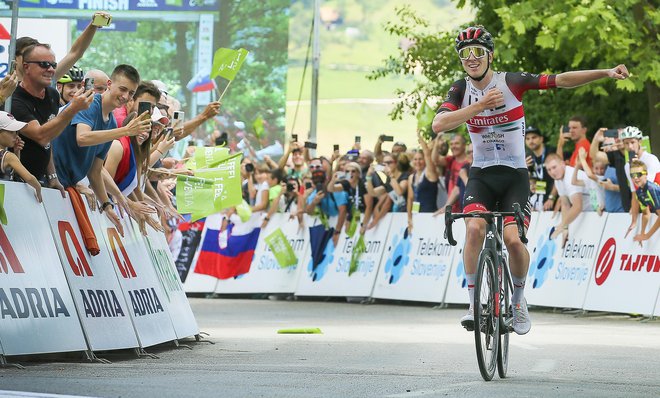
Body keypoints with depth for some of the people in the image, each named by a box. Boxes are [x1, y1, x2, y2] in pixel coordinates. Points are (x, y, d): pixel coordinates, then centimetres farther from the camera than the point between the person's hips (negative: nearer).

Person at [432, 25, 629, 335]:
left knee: (513, 239, -20)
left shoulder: (512, 82, -6)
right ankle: (474, 303, -13)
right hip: (481, 176, 1)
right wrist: (481, 105, -27)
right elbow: (438, 125, -18)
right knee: (475, 229, -26)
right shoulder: (461, 90, -2)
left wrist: (606, 73, -21)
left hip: (515, 176, -1)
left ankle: (518, 300, 7)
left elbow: (562, 80, -11)